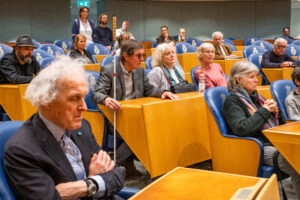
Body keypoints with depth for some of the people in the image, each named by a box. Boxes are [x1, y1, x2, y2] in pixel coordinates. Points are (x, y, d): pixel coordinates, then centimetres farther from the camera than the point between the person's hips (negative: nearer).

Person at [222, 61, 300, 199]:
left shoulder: (255, 96, 20)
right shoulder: (233, 101, -3)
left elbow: (281, 123, 26)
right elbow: (241, 129, -21)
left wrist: (275, 111, 2)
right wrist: (264, 111, -10)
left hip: (275, 142, 8)